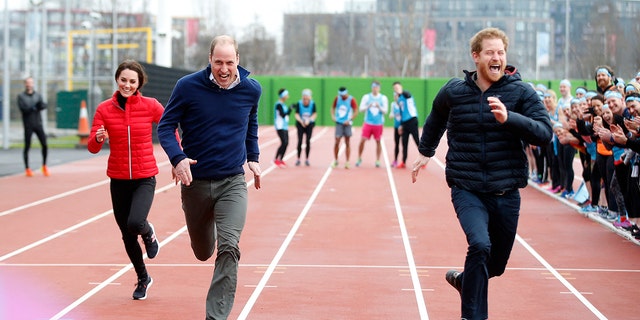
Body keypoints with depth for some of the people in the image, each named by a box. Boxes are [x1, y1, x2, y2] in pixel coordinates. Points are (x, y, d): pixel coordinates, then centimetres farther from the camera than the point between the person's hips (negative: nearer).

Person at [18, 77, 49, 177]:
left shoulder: (37, 95, 12)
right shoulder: (21, 96, 2)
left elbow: (44, 106, -3)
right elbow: (23, 109, -12)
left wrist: (39, 105, -24)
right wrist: (35, 107, -13)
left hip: (38, 124, 3)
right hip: (28, 125, -3)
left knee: (44, 145, -4)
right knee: (27, 146, 0)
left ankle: (44, 166, 10)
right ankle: (27, 168, 9)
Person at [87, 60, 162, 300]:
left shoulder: (150, 106, -7)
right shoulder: (105, 109, -4)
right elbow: (92, 148, -6)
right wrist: (98, 138, -28)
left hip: (144, 178, -2)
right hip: (118, 179, 2)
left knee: (134, 224, -25)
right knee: (127, 235, 11)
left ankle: (149, 233, 13)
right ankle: (143, 279, 34)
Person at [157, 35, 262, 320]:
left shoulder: (252, 89, -2)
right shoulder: (188, 86, -11)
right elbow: (165, 126, -5)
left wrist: (253, 157, 11)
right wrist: (178, 158, -22)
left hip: (233, 182, 0)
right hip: (195, 181, 0)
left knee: (228, 248, -18)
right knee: (203, 252, 17)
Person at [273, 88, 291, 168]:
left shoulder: (283, 104, 15)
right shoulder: (279, 104, -13)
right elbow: (283, 115, -20)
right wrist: (290, 109, -20)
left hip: (285, 127, 9)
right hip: (280, 127, -9)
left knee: (286, 143, 7)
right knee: (284, 143, -14)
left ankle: (280, 159, 15)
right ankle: (276, 159, -6)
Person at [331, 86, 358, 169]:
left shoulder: (351, 100, -6)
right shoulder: (337, 99, 4)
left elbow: (356, 112, -7)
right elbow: (333, 107, 17)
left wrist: (349, 120, -16)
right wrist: (333, 115, -1)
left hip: (347, 124, -2)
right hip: (339, 123, 2)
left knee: (347, 143, 3)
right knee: (337, 141, -4)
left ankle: (347, 162, 7)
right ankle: (335, 160, 10)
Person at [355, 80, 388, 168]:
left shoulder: (383, 98, 3)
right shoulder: (366, 97, 4)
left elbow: (385, 111, -1)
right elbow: (361, 109, 0)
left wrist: (379, 107, -20)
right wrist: (368, 106, -18)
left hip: (379, 124, 0)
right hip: (368, 123, 0)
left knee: (378, 142, 2)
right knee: (362, 140, -6)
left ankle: (377, 161, 9)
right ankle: (359, 159, 10)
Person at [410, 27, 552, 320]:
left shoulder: (522, 93, -5)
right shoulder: (453, 91, 0)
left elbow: (544, 134, -17)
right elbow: (436, 119, 22)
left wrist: (508, 118, -30)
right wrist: (425, 152, 29)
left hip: (507, 194, 1)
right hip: (467, 190, -1)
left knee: (496, 264, 14)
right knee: (480, 244, -27)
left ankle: (463, 280, 48)